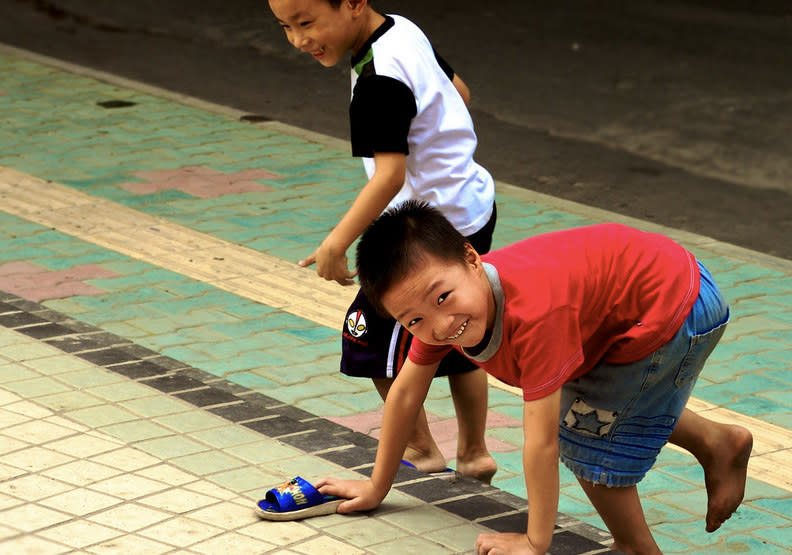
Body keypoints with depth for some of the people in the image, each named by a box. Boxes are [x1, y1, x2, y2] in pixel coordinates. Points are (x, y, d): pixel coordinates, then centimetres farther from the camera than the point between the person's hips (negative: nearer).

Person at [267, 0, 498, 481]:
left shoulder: (379, 82, -29)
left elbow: (391, 173, -34)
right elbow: (458, 91, 15)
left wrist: (336, 243, -32)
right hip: (472, 205, 10)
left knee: (374, 337, 3)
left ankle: (421, 451, 17)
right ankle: (474, 453, 31)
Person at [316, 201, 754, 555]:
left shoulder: (533, 313, -39)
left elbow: (542, 441, -32)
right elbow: (405, 393, 0)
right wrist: (377, 488, 9)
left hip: (674, 308, -9)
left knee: (584, 434, -4)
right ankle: (717, 443, 47)